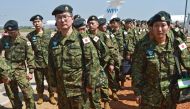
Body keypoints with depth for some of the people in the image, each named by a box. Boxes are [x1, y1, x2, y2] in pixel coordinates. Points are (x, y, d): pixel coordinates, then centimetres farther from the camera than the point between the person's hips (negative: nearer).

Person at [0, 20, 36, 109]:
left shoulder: (24, 41, -9)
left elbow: (30, 57, -8)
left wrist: (31, 71, -9)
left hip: (20, 70, -3)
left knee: (28, 93, -8)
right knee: (11, 94, 13)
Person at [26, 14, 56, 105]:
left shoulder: (49, 33, 1)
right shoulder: (30, 35, 1)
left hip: (49, 62, 0)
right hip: (37, 63, 0)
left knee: (51, 81, 8)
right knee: (39, 82, 11)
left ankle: (51, 96, 25)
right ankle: (40, 96, 29)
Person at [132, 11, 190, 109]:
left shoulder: (177, 43, -7)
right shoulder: (144, 47, -10)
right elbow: (137, 71, -7)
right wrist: (137, 92, -7)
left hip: (171, 95, 2)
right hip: (149, 96, -2)